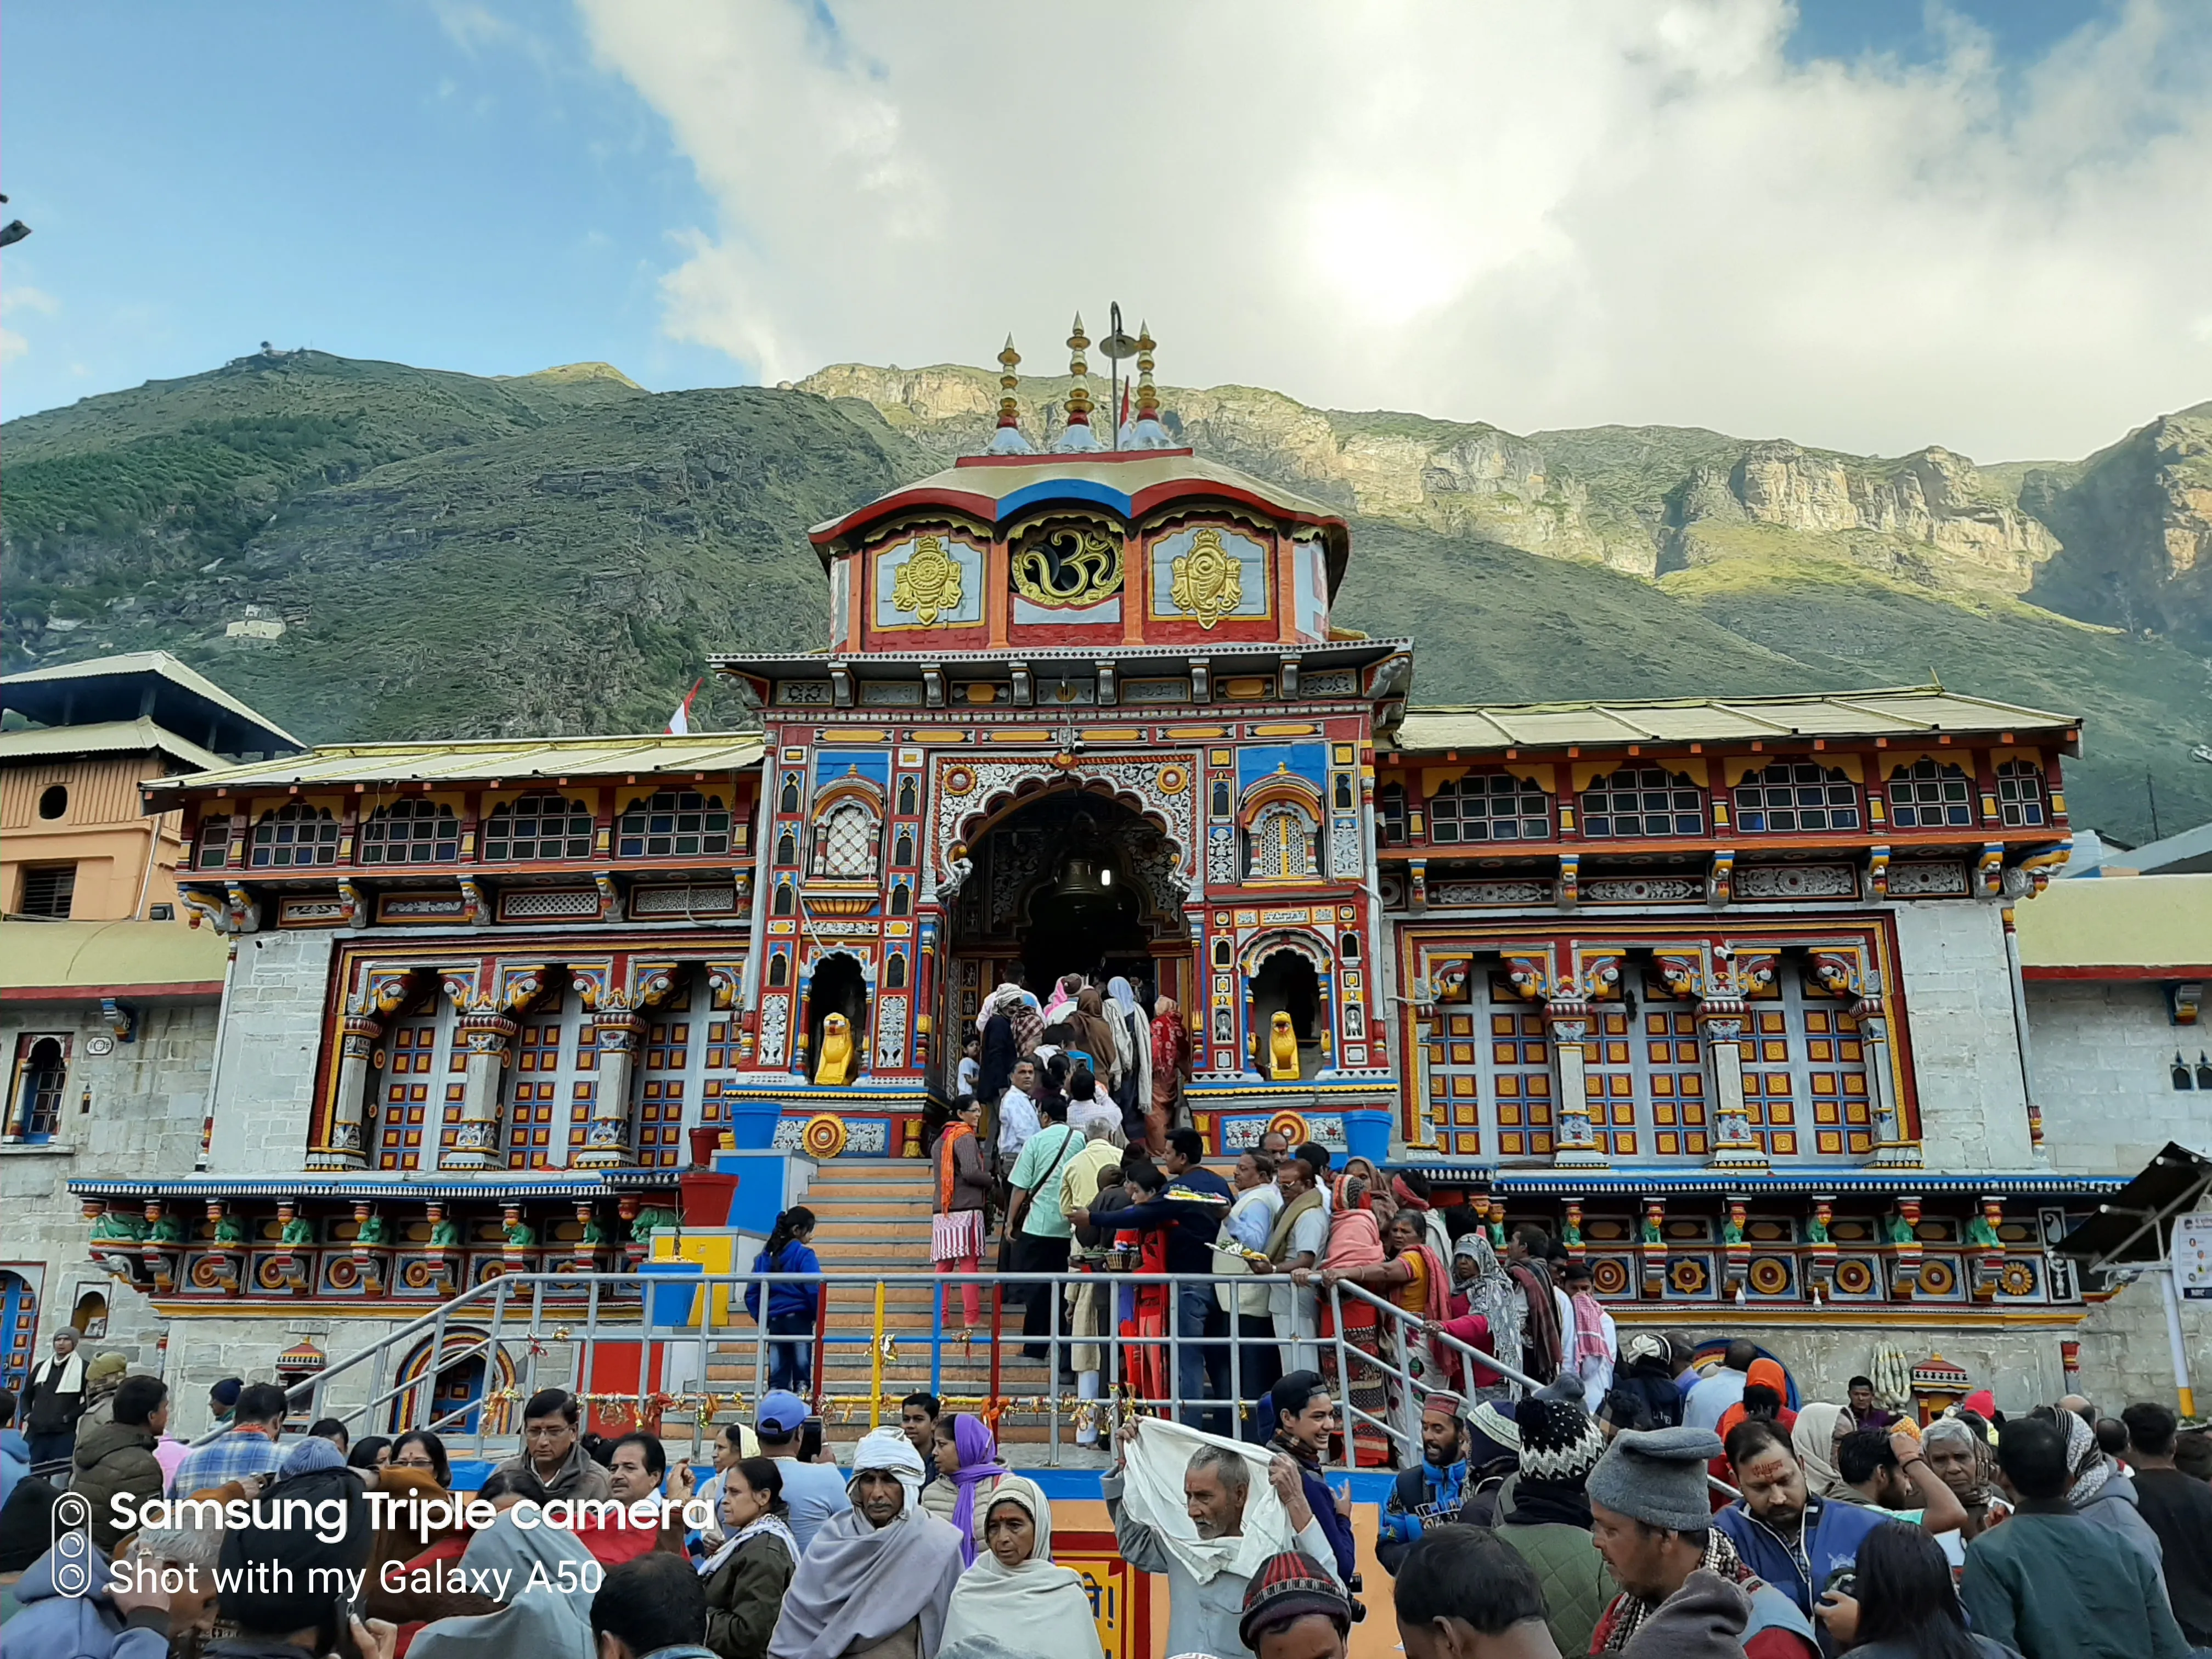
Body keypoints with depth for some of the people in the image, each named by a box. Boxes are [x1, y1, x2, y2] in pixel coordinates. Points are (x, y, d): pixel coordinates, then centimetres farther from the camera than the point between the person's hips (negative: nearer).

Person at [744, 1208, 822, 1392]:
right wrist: (818, 1315, -3)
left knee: (777, 1377, 9)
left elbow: (752, 1292, 8)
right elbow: (814, 1289, -16)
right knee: (801, 1373, 3)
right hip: (799, 1320, -5)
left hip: (774, 1320, 5)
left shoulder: (766, 1255, 8)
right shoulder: (804, 1255, -10)